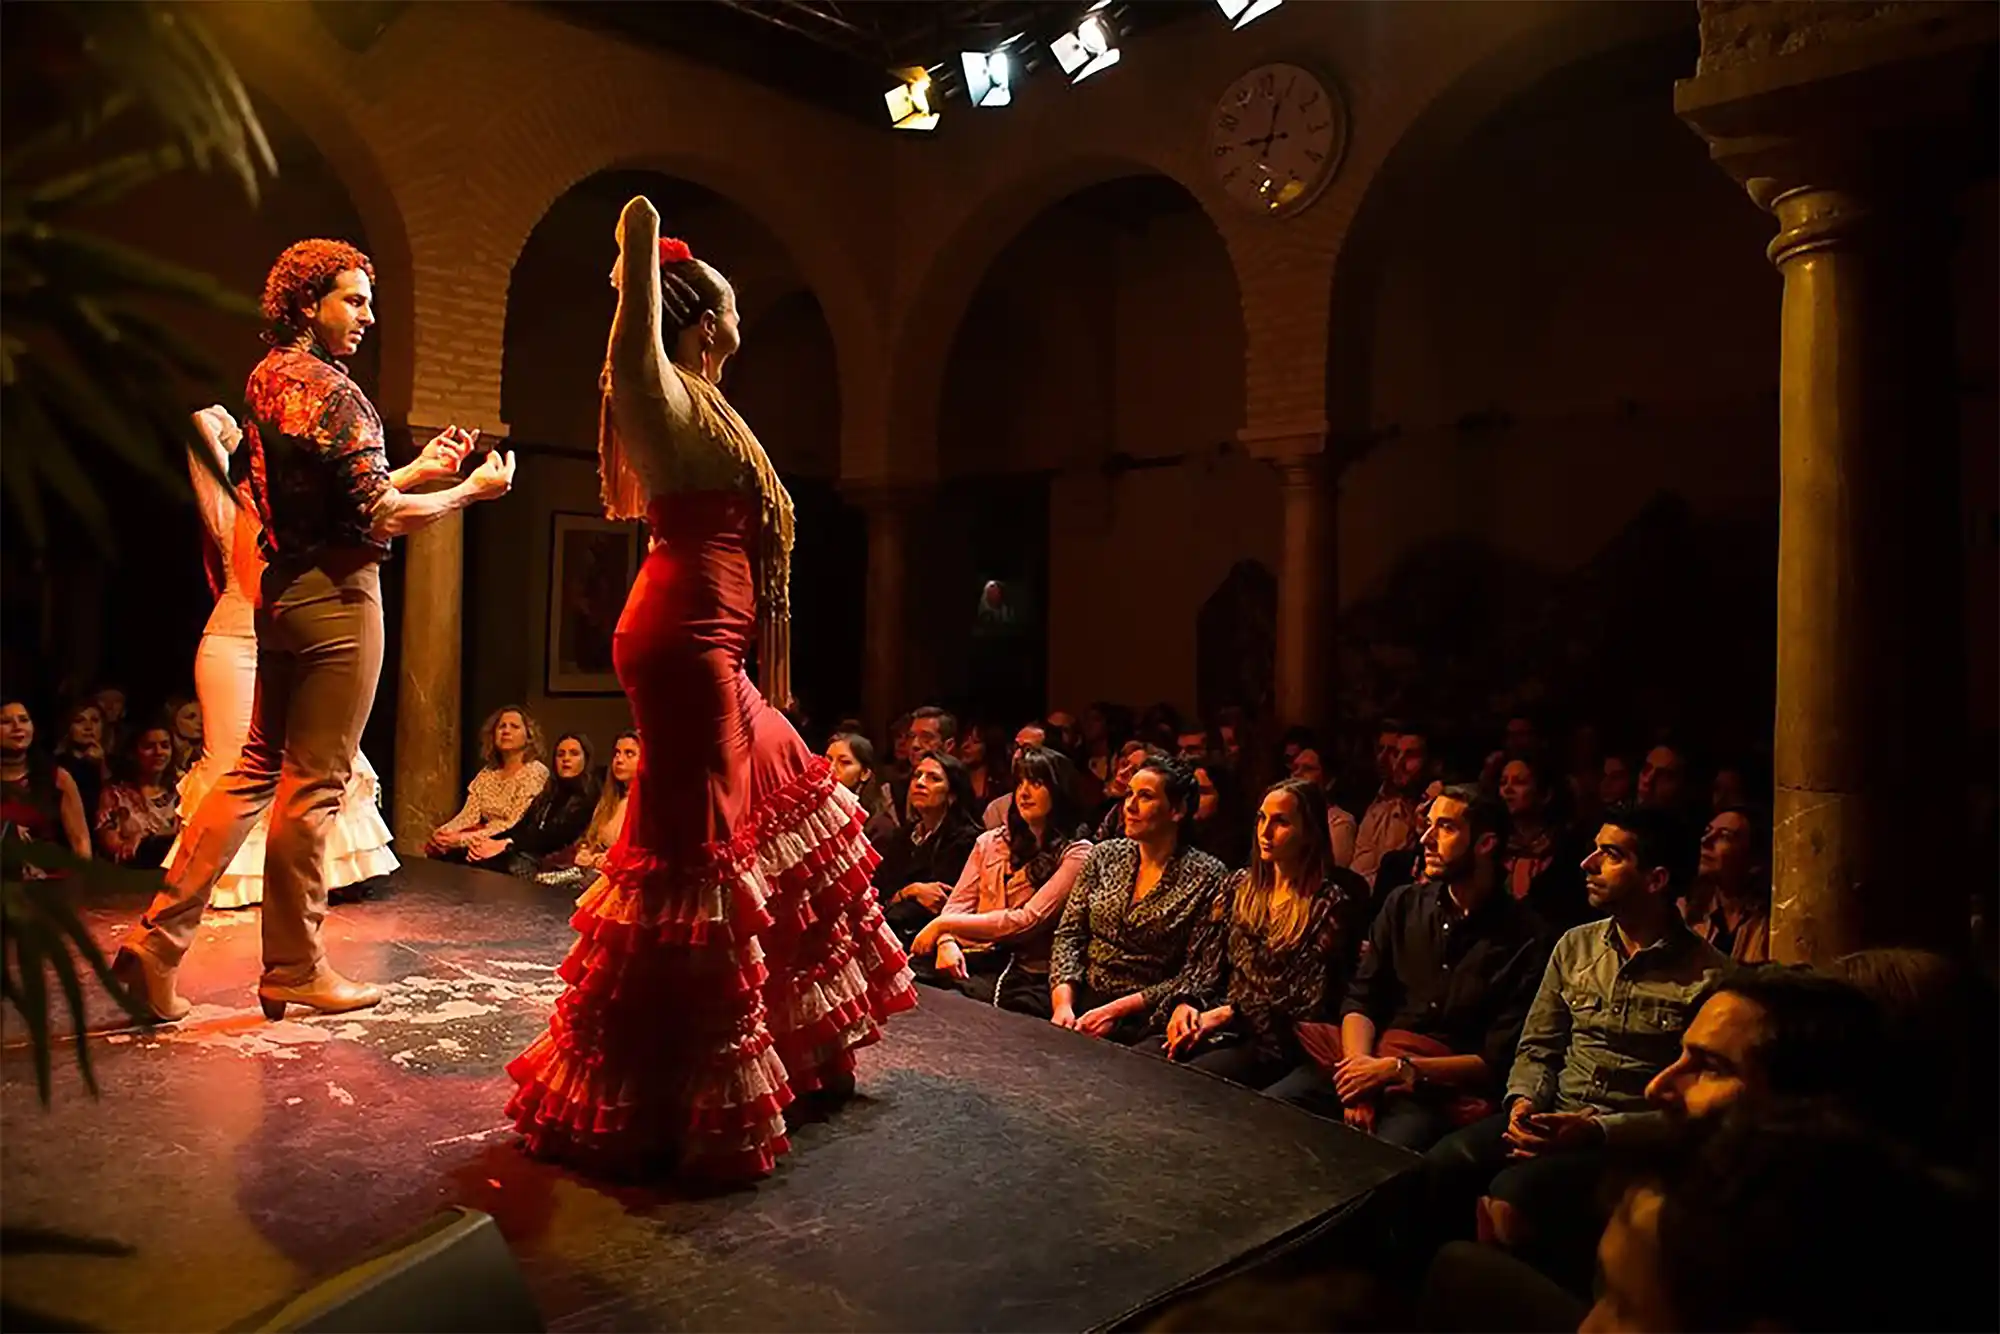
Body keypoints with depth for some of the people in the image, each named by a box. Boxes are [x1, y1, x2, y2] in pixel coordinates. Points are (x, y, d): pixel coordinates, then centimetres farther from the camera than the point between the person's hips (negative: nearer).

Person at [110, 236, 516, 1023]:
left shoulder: (266, 380, 16)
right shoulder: (330, 390, -14)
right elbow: (380, 518, -17)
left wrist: (419, 469, 21)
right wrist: (473, 489, -5)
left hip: (283, 594, 9)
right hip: (338, 597, -9)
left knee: (257, 769, 15)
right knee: (313, 787, -1)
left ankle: (159, 941, 14)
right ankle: (295, 971, 11)